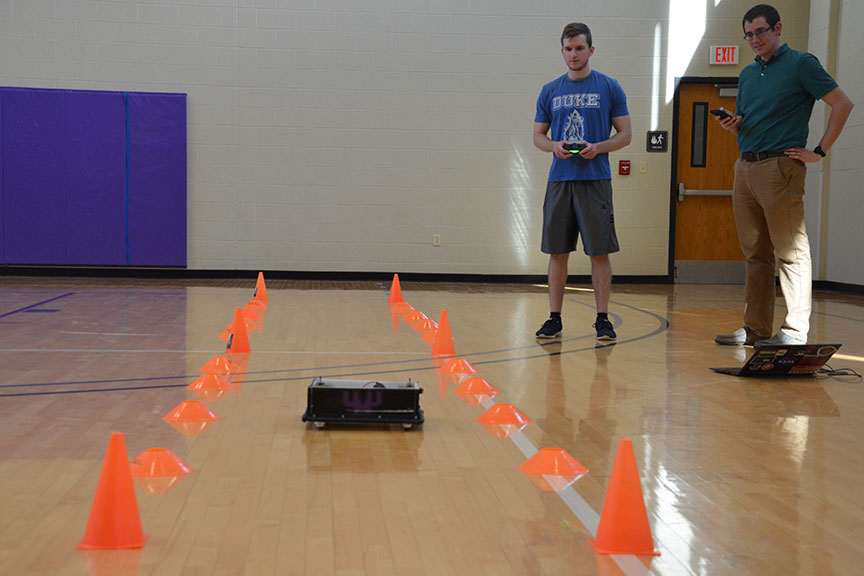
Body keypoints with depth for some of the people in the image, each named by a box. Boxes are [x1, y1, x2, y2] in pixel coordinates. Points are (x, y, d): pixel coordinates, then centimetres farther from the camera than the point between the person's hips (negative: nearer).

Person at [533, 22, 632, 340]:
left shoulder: (609, 88, 3)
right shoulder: (550, 91, 10)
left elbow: (625, 134, 3)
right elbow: (538, 135, 14)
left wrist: (598, 147, -15)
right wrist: (554, 146, -8)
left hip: (595, 180, -2)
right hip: (559, 180, 2)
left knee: (599, 252, -2)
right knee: (557, 252, 5)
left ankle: (603, 320, 7)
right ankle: (554, 319, 13)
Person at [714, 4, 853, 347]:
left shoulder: (801, 64, -1)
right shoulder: (747, 74, 20)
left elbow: (843, 104, -6)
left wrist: (820, 151, -9)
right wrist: (733, 126, 3)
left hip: (780, 167, -7)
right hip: (745, 167, 7)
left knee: (791, 252, -6)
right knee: (755, 254, 9)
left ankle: (794, 332, -6)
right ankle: (756, 329, 14)